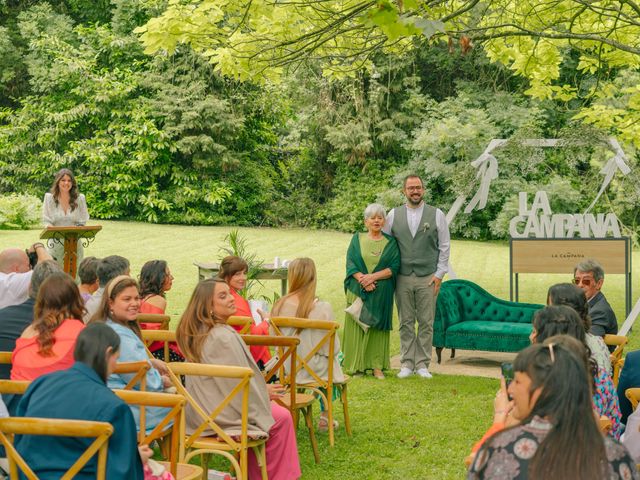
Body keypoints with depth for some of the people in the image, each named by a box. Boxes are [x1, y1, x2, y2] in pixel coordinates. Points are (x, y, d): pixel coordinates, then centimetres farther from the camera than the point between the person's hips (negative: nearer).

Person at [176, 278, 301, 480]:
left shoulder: (197, 334, 5)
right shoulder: (224, 337, -24)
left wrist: (261, 390, 15)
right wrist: (265, 392, -2)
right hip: (220, 416, -9)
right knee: (282, 418, 7)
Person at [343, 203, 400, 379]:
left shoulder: (391, 242, 7)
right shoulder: (357, 239, 8)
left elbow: (394, 267, -3)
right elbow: (351, 264, 0)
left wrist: (373, 276, -15)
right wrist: (362, 280, -16)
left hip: (382, 293, 0)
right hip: (358, 291, 0)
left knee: (378, 326, 0)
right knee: (357, 326, -1)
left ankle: (377, 366, 4)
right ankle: (357, 365, 4)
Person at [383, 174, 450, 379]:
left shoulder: (436, 215, 3)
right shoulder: (393, 215, 6)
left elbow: (444, 246, 4)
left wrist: (439, 274, -2)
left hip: (428, 278, -1)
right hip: (402, 278, 1)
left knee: (426, 323, 1)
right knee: (406, 323, 4)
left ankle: (422, 364, 8)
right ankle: (407, 364, 10)